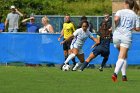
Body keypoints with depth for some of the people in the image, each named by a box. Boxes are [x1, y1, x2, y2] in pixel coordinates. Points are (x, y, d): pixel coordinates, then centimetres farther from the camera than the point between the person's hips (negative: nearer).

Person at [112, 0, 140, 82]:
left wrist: (116, 25, 2)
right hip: (127, 37, -1)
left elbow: (116, 19, -17)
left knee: (124, 56, 21)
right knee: (122, 57, -5)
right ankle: (115, 73, -26)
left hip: (117, 35, 1)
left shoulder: (120, 12, 5)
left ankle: (124, 75, 15)